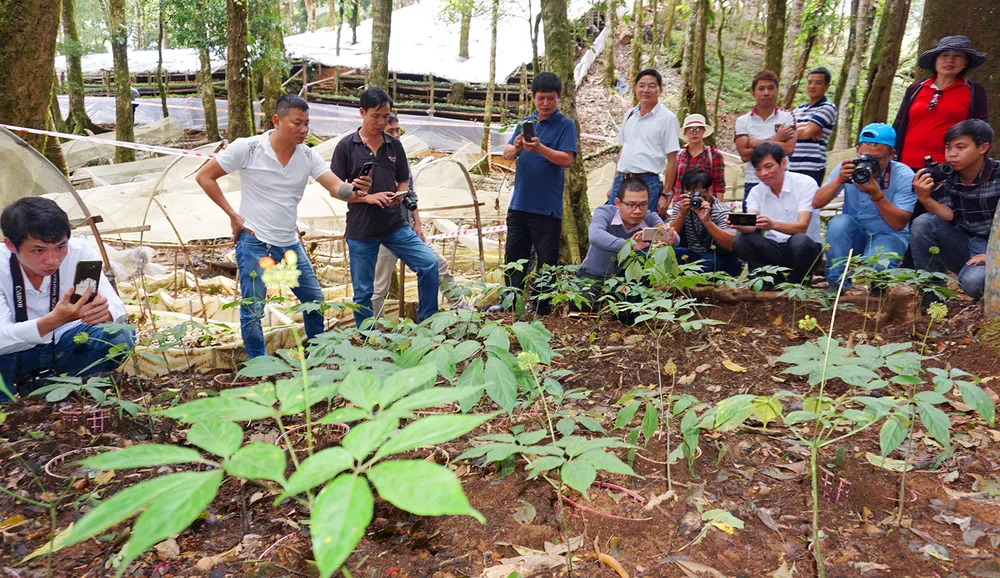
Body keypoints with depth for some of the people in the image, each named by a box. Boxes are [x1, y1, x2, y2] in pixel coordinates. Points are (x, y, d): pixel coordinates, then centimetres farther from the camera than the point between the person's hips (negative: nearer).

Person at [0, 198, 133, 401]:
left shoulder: (79, 251, -17)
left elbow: (117, 308, -20)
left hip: (63, 348, 2)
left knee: (121, 335, -26)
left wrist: (104, 313, -46)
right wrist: (56, 319, -49)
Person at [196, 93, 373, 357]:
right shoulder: (247, 148, -13)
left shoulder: (307, 155, -2)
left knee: (315, 301, 13)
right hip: (254, 243, -5)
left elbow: (337, 187, -13)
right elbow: (204, 177, -6)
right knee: (253, 311, 0)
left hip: (290, 244, 5)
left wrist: (355, 191, -36)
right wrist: (233, 215, -10)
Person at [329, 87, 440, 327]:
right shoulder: (347, 146, -4)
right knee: (363, 291, 5)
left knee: (429, 264, -8)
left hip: (395, 225, 3)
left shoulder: (394, 145, 6)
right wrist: (368, 197, -16)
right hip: (361, 230, -3)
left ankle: (426, 323, 9)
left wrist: (399, 195, -8)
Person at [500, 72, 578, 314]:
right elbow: (507, 154, 6)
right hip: (519, 202, 5)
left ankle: (542, 308, 12)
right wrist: (516, 146, -16)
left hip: (547, 206, -5)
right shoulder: (525, 123, 12)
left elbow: (567, 159, -15)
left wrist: (540, 148, -27)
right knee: (514, 257, 12)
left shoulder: (565, 125, -3)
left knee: (546, 260, 2)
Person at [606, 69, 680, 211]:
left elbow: (672, 160, -5)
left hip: (647, 182, -5)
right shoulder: (629, 114, 14)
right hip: (621, 181, 6)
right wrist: (613, 186, 15)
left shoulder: (667, 118, -3)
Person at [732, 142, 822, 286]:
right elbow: (750, 225, -13)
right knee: (741, 240, -22)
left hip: (805, 248, -3)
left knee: (800, 241, -37)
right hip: (774, 250, 3)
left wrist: (773, 225, -43)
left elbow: (802, 227, -23)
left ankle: (796, 284, -8)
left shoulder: (806, 184, -10)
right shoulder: (756, 192, 4)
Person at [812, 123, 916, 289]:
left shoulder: (904, 176, -13)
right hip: (853, 234, 3)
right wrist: (839, 180, -28)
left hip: (888, 235, -3)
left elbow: (899, 224, -18)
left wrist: (876, 194, -30)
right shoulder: (849, 168, -7)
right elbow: (816, 203, -13)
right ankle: (837, 284, -19)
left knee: (876, 266, -35)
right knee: (839, 221, -31)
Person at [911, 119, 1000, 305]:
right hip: (962, 246, 4)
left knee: (972, 281, -36)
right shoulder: (946, 177, -2)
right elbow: (950, 217, -10)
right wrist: (925, 199, -27)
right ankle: (932, 291, -11)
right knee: (923, 223, -22)